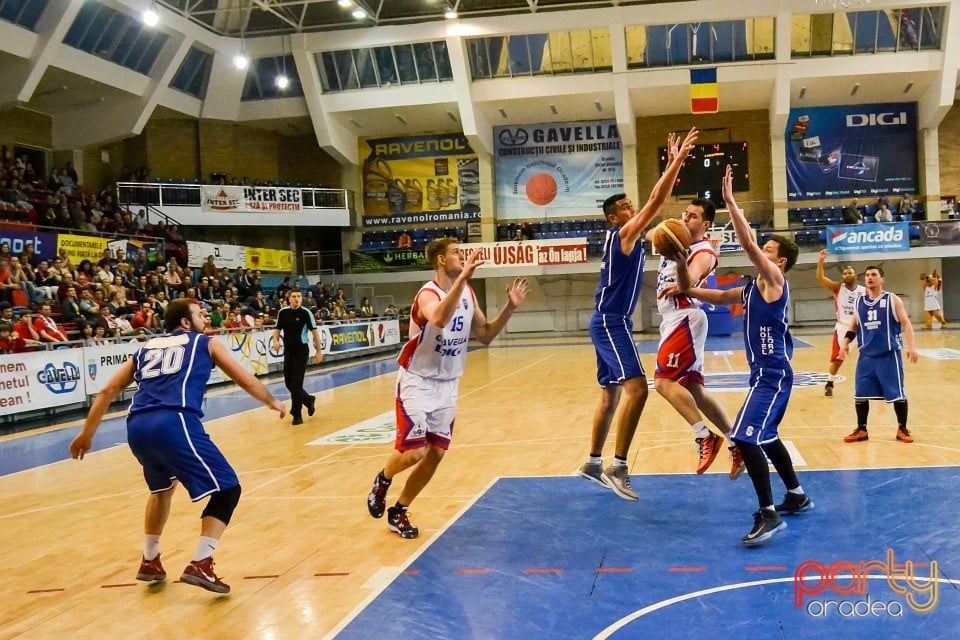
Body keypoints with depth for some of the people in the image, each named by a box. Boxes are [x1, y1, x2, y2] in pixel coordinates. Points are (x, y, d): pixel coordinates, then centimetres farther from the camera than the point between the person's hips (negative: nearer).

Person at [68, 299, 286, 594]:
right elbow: (246, 381, 20)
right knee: (227, 489, 4)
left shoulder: (146, 348, 29)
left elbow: (107, 391, 25)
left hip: (137, 427, 6)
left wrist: (87, 433, 32)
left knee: (163, 487, 33)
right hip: (174, 423, -6)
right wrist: (272, 401, 37)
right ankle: (200, 565, -7)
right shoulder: (206, 343, 19)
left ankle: (149, 562, 36)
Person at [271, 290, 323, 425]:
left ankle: (297, 414, 3)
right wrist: (275, 340, -10)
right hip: (288, 351, 5)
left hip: (301, 352, -5)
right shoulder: (283, 312, 1)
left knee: (296, 383, -8)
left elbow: (314, 331, -7)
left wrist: (319, 351, -8)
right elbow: (277, 329, 10)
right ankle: (308, 400, 34)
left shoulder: (306, 313, -11)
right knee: (288, 383, 9)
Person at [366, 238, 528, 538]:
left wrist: (510, 307, -6)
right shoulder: (428, 293, -20)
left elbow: (485, 335, 6)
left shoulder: (468, 294, 2)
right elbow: (439, 319, -43)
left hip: (447, 385, 7)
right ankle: (383, 479, 22)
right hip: (417, 383, -7)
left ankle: (398, 511, 22)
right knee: (415, 452, -12)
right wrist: (463, 277, -48)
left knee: (436, 454, 6)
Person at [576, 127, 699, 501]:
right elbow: (656, 201, -16)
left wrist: (673, 164, 14)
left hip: (610, 322, 11)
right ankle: (617, 467, -20)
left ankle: (593, 464, 22)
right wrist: (678, 160, -15)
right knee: (636, 388, -20)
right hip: (611, 323, -11)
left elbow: (656, 200, 18)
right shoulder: (623, 233, -9)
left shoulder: (627, 235, 15)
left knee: (611, 393, 14)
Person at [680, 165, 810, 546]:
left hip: (773, 374, -11)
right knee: (765, 437, 22)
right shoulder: (755, 287, 14)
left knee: (746, 438, -18)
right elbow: (721, 297, 26)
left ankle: (769, 514, -14)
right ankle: (797, 496, 36)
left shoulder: (775, 281, -11)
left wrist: (729, 200, -23)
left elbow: (747, 244, -23)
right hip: (766, 373, 11)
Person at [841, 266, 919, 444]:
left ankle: (902, 429, 17)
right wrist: (846, 342, 6)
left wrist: (911, 346, -20)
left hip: (889, 354, -4)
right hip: (866, 355, 4)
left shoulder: (892, 300, -3)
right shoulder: (860, 302, 9)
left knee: (897, 393, 2)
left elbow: (906, 324, -8)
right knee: (860, 394, 3)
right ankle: (861, 430, 15)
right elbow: (854, 326, 21)